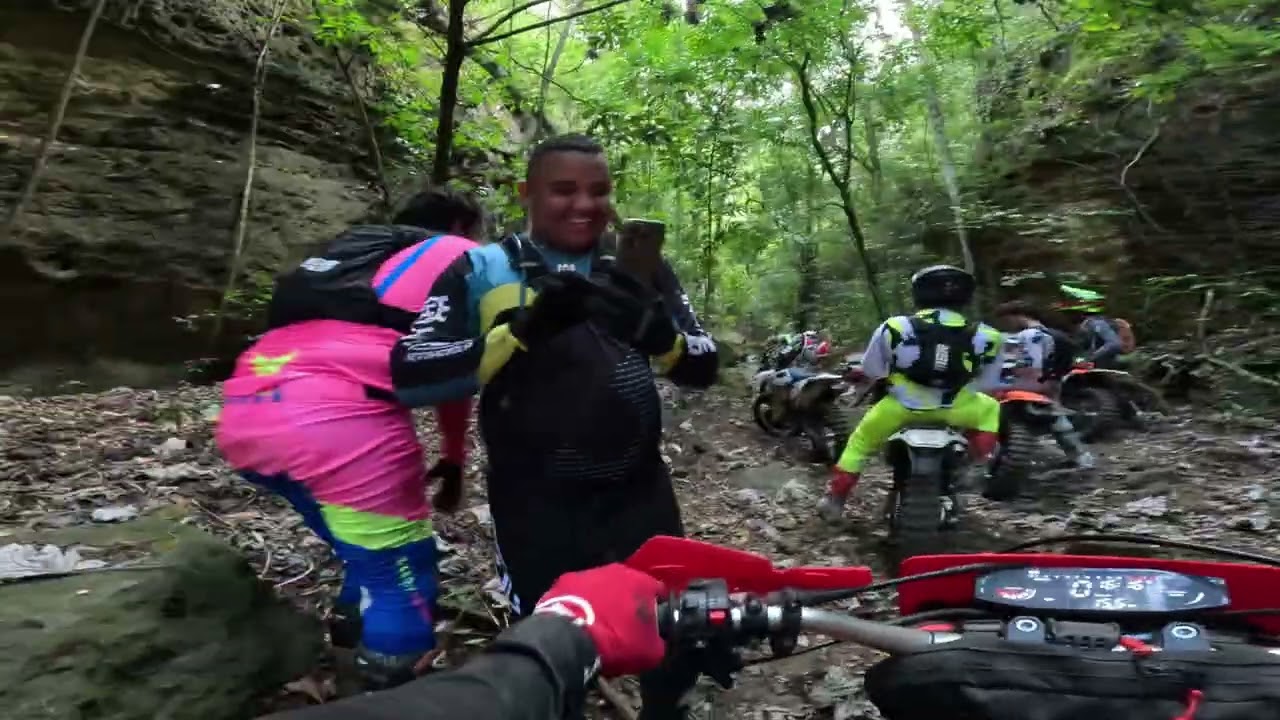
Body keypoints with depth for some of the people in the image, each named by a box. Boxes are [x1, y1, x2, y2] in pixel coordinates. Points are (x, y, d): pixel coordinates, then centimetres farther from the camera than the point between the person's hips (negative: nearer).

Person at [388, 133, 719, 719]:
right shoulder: (482, 270, -2)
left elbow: (703, 365, -1)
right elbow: (412, 375, -14)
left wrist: (659, 335, -23)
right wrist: (523, 330, -28)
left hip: (639, 491, 3)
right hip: (538, 504, -2)